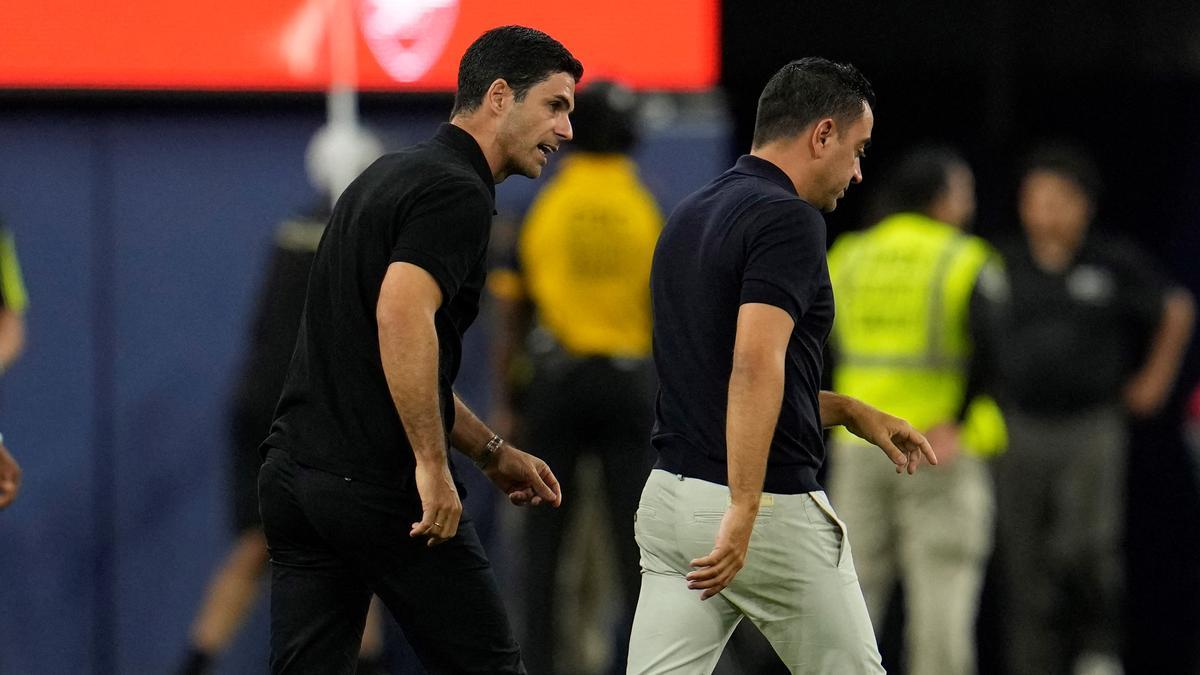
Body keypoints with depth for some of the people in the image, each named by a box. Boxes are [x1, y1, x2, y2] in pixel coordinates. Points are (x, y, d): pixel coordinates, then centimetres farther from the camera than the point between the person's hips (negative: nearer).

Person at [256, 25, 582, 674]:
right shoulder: (457, 193, -11)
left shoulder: (391, 176, 20)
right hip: (379, 488, -9)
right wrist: (432, 464, -25)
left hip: (293, 475, 9)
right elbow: (402, 316, -27)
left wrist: (492, 452, 28)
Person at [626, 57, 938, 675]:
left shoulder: (688, 219, 15)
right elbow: (756, 363, -26)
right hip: (772, 508, -8)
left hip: (670, 500, 8)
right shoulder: (787, 219, -13)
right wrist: (742, 512, -31)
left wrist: (850, 411, 23)